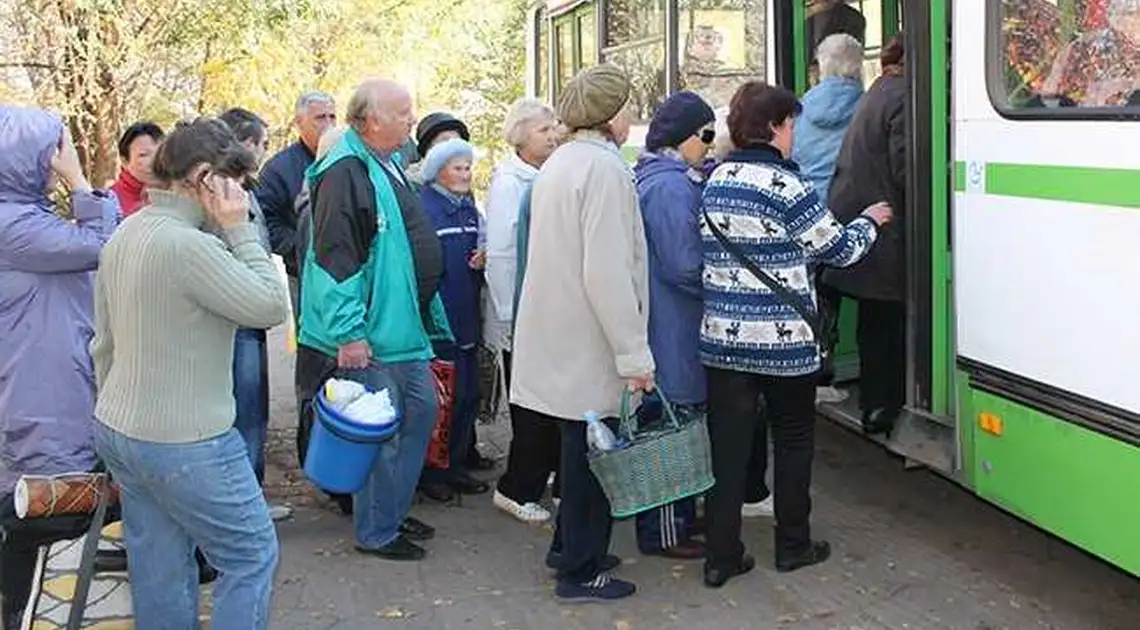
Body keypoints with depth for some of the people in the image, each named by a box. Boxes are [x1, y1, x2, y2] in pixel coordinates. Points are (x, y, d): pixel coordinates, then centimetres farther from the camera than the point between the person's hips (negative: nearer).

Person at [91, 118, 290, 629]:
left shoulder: (123, 237, 7)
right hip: (185, 443, -9)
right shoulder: (189, 245, -22)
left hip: (117, 430, 9)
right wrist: (239, 229, -13)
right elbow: (273, 306, -18)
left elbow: (103, 345, 13)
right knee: (252, 555, 6)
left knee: (159, 567, 16)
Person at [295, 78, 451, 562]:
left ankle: (393, 511, 32)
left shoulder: (389, 167, 14)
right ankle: (376, 532, 15)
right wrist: (348, 333, -24)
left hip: (405, 328, 10)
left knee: (421, 411, 17)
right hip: (370, 338, -10)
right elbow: (334, 258, -22)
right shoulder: (344, 173, -18)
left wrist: (430, 317, 24)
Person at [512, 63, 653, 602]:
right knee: (593, 451, 2)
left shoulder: (559, 163, 12)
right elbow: (608, 273, -24)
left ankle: (569, 544, 33)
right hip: (589, 344, -9)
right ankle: (581, 571, 14)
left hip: (559, 334, 9)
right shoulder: (604, 167, -18)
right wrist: (634, 355, -20)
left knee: (581, 447, 20)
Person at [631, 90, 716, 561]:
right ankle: (663, 532, 9)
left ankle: (681, 516, 29)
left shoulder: (670, 180, 14)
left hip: (674, 329, 10)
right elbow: (684, 265, -22)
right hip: (673, 330, -10)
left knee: (678, 428, 18)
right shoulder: (670, 187, -19)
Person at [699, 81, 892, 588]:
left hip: (723, 338, 5)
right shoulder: (785, 186, -14)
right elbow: (837, 248, -4)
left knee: (727, 445, 7)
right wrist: (870, 221, 16)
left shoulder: (715, 184, 6)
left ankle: (721, 556, 9)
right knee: (793, 440, 14)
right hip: (783, 340, -5)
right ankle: (792, 545, 25)